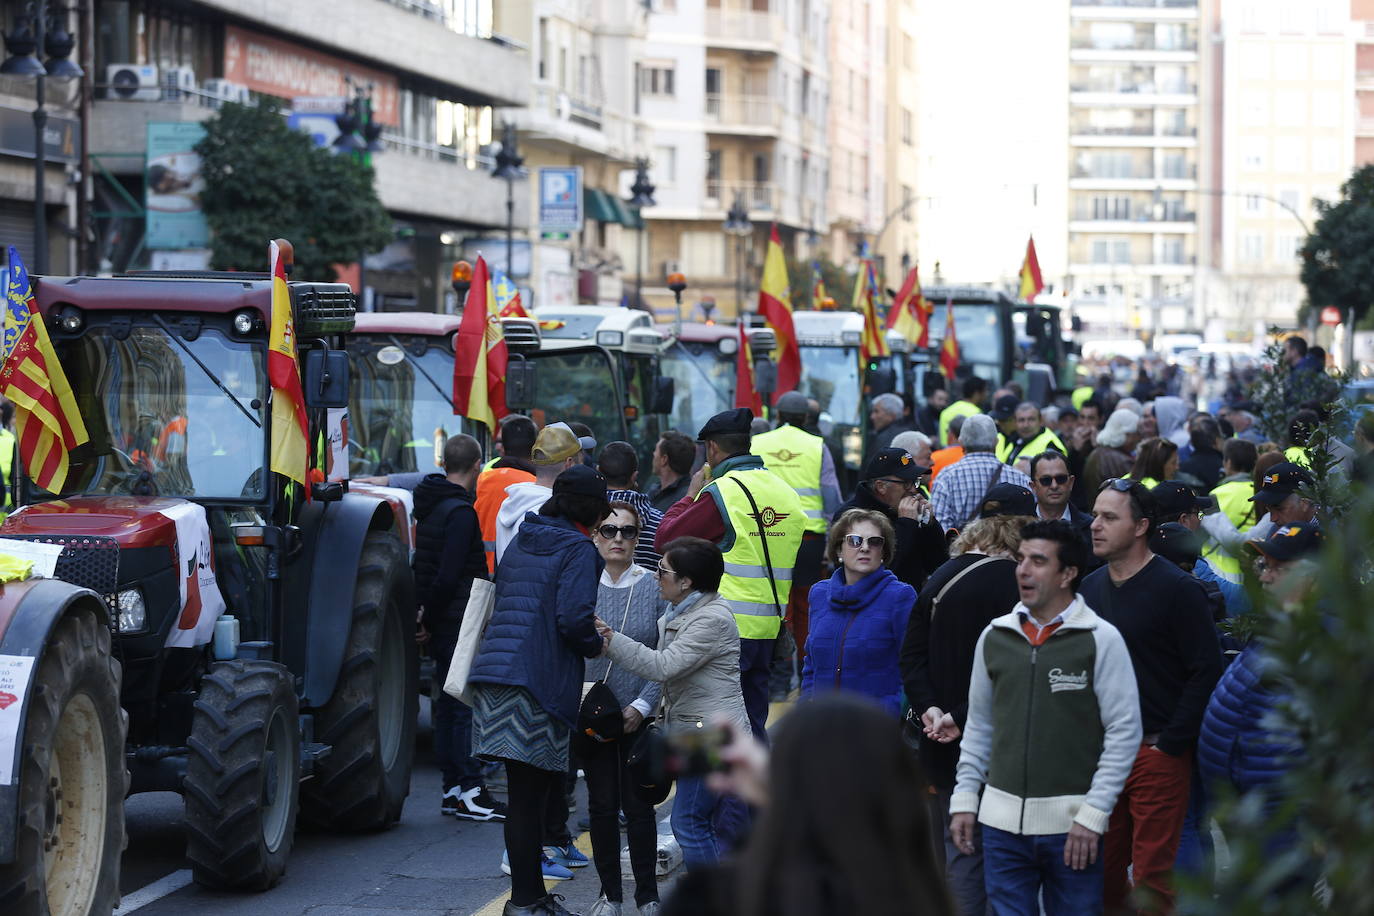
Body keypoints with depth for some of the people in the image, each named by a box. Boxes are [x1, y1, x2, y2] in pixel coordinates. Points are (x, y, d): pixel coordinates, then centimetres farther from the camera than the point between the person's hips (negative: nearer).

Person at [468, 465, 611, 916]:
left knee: (528, 793, 15)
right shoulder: (578, 550, -5)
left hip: (495, 675, 8)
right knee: (529, 796, -4)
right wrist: (597, 646, 3)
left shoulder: (520, 543, 20)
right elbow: (573, 618, -17)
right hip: (536, 683, -8)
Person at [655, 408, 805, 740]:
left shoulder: (720, 492, -11)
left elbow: (665, 539, -7)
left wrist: (691, 495, 5)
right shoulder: (786, 492, 12)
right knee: (752, 727, 13)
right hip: (767, 628, 7)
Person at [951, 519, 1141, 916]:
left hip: (1073, 823, -3)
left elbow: (1125, 731, -6)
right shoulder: (995, 637, 9)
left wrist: (1093, 816, -11)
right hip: (1003, 820, 4)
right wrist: (964, 798, 9)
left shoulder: (1101, 640, -4)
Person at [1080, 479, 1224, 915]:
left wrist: (1170, 744, -13)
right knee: (1101, 871, 7)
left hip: (1158, 754, -6)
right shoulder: (1089, 589, 12)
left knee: (1153, 877, -5)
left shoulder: (1178, 589, -7)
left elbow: (1206, 671, -10)